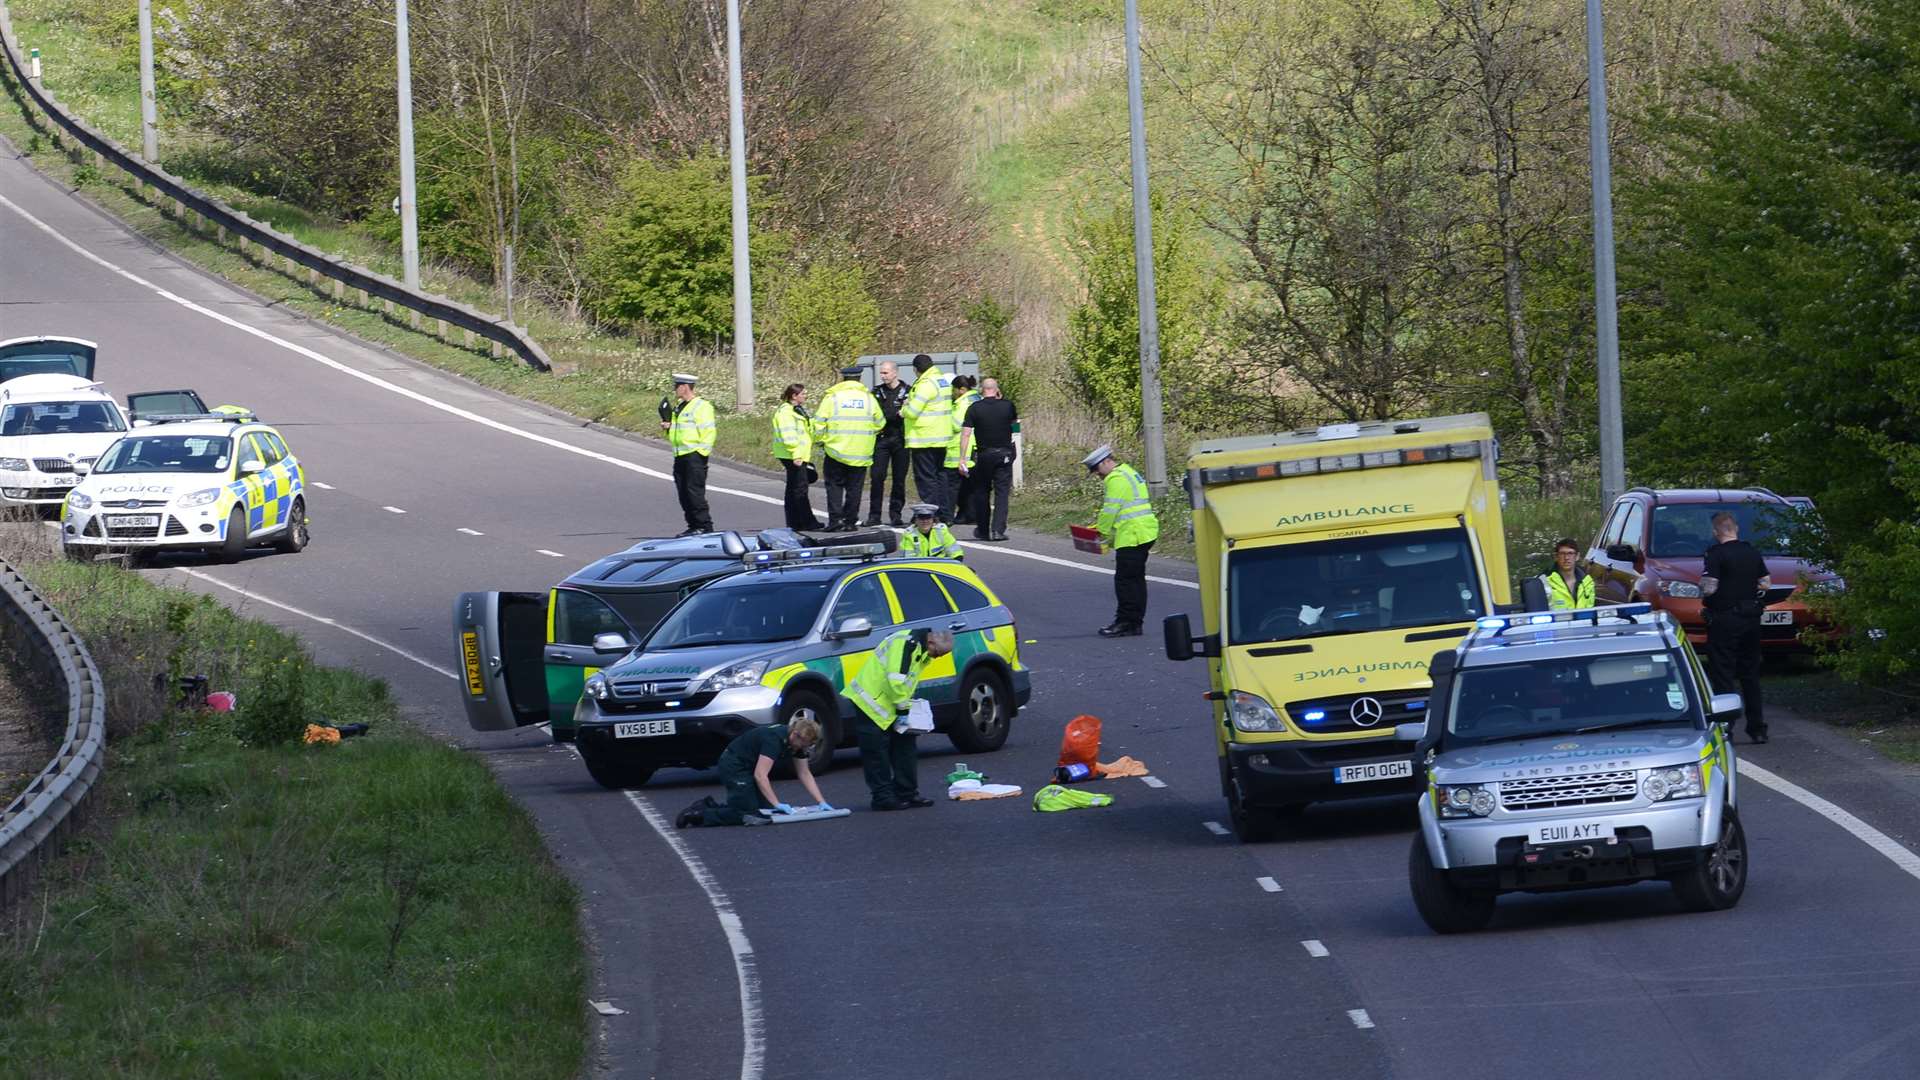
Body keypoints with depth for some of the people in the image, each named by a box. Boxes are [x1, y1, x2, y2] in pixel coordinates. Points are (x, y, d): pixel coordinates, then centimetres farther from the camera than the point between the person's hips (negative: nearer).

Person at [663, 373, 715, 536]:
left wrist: (701, 452, -19)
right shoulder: (680, 407, 20)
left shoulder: (702, 406, -9)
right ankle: (693, 527, 13)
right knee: (684, 494, 8)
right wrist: (669, 426, 11)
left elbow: (708, 432, -14)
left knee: (695, 493, -11)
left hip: (695, 455, -9)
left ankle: (704, 526, -7)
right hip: (680, 455, 9)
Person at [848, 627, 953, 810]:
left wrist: (905, 709, 7)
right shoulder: (905, 644, -22)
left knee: (905, 748, 10)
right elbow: (896, 680, -27)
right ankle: (883, 798, -3)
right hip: (871, 702, -10)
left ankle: (907, 795, 15)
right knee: (877, 753, -6)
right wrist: (902, 709, -18)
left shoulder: (922, 653, 10)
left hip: (889, 704, 10)